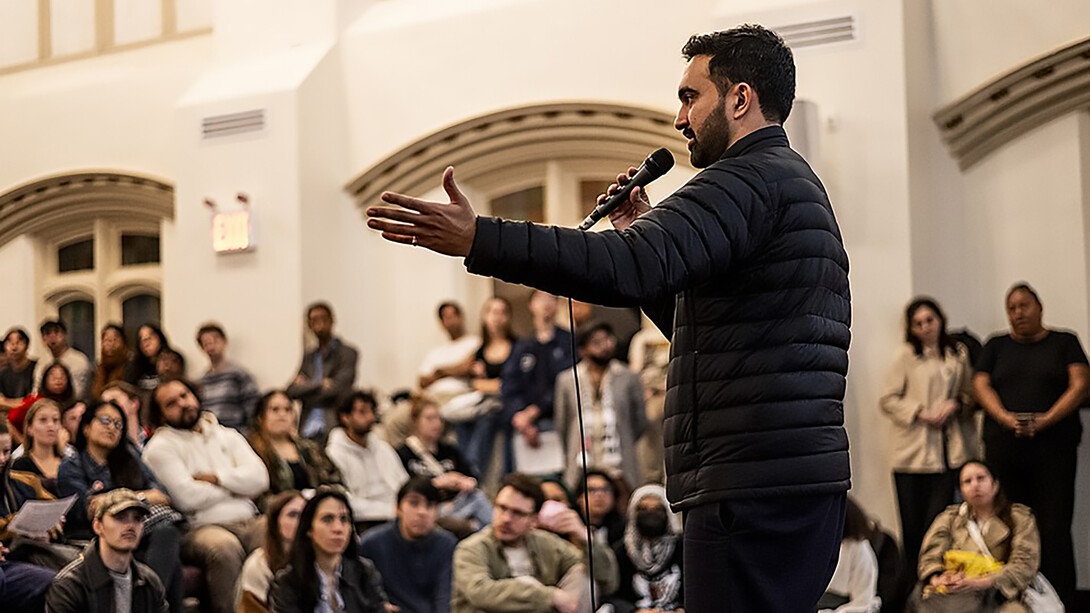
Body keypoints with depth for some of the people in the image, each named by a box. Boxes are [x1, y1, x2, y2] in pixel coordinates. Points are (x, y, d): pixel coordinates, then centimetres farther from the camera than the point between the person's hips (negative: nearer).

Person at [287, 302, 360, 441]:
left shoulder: (347, 353, 3)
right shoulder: (308, 357, 21)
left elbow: (336, 389, -8)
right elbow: (292, 391, 9)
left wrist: (306, 388, 3)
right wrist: (319, 385, -7)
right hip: (308, 430, 5)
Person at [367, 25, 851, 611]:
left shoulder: (751, 179, -10)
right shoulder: (798, 185, 25)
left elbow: (632, 268, -26)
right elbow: (693, 323, 31)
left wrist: (478, 239, -28)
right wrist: (641, 233, 19)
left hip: (753, 491, -11)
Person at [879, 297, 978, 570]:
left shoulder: (959, 354, 11)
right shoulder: (907, 355, 2)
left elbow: (972, 394, 17)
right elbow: (887, 400, 2)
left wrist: (956, 405, -4)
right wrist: (920, 413, -10)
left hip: (950, 452, 1)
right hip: (913, 454, -1)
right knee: (912, 525, 0)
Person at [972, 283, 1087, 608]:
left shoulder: (1064, 343, 12)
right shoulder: (997, 346, 18)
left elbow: (1079, 385, 0)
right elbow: (981, 386, 7)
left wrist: (1046, 419, -14)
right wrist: (1006, 418, -11)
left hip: (1053, 445, -2)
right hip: (1004, 446, 2)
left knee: (1054, 529, -9)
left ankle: (1061, 603, -10)